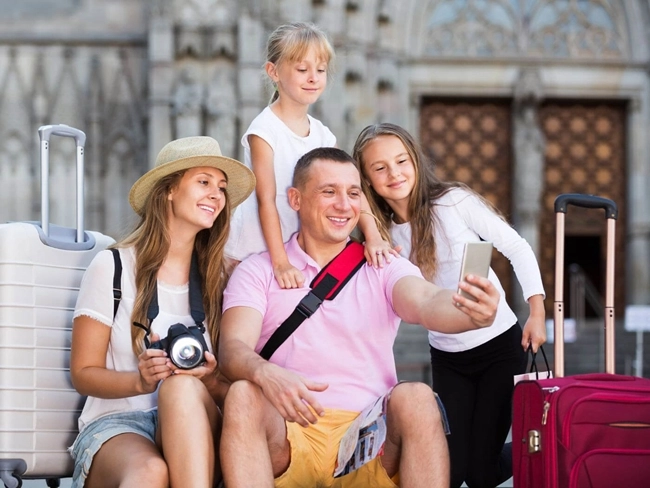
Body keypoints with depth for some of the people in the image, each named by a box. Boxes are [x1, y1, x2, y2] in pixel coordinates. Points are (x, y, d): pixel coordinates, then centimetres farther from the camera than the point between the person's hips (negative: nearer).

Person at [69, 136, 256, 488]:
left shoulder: (215, 278, 12)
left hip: (190, 432, 3)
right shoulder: (112, 267, 2)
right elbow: (83, 373, 1)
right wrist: (141, 381, -19)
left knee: (183, 387, -35)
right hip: (117, 423, -3)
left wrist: (210, 378, -12)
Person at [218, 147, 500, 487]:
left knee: (416, 399, -28)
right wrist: (265, 374, -31)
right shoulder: (257, 272, 11)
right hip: (288, 440, -1)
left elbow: (428, 303, -9)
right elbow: (233, 348, -5)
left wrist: (471, 313, -35)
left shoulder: (383, 268, 13)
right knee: (243, 395, -30)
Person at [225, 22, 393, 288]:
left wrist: (372, 235, -17)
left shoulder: (321, 133, 4)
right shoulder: (264, 129, -14)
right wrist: (280, 263, -24)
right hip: (254, 253, -5)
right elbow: (266, 200, -19)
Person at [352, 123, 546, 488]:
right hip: (447, 359, 4)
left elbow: (518, 249, -6)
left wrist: (537, 313, -15)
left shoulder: (454, 202, -11)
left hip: (501, 347, -4)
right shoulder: (383, 234, -1)